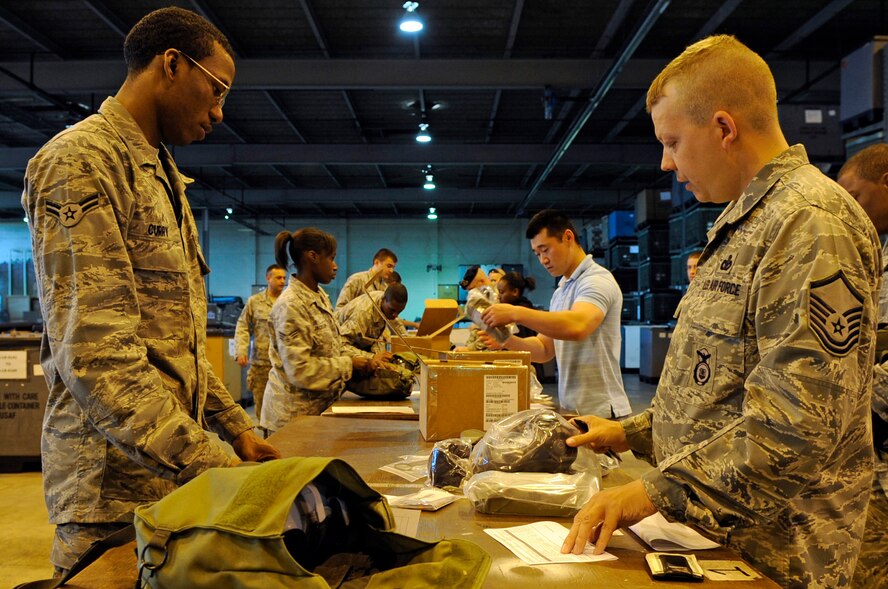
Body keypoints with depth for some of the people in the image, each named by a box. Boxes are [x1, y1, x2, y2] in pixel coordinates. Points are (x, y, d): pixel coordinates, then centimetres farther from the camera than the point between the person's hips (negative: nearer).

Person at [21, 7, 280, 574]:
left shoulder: (161, 175, 17)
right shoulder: (81, 161, -13)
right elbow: (92, 354, -23)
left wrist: (236, 427, 12)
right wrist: (209, 466, -26)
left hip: (170, 475, 9)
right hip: (114, 488, -8)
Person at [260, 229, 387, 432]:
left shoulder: (320, 296, 9)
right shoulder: (290, 305, -19)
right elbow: (300, 370, -23)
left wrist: (363, 361, 0)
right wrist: (350, 364, -15)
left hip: (320, 406, 8)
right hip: (295, 412, -8)